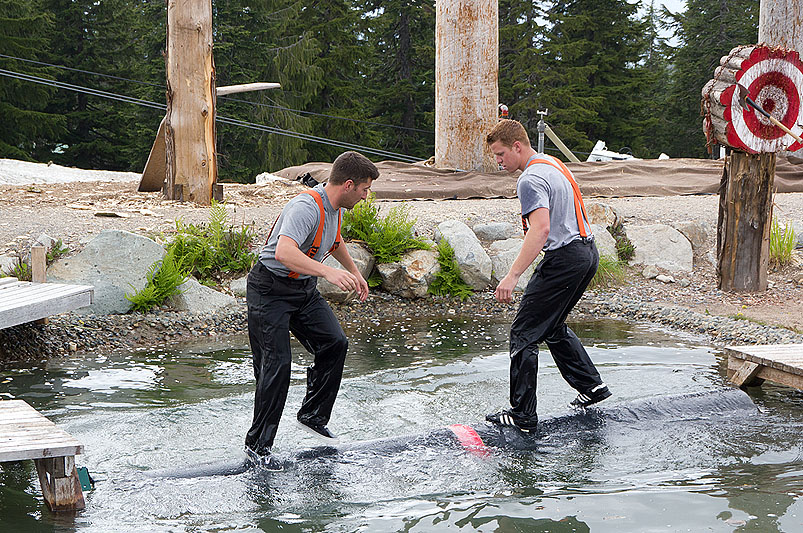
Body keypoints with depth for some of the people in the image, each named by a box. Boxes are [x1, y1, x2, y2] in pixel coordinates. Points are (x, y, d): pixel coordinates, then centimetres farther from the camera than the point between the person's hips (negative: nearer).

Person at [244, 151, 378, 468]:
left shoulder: (336, 207, 1)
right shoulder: (307, 208, -29)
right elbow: (284, 252, -46)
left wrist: (354, 272, 30)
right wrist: (329, 272, -54)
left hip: (305, 288, 9)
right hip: (271, 289, -9)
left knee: (335, 343, -3)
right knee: (276, 364, -11)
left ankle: (313, 416, 15)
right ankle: (257, 445, -1)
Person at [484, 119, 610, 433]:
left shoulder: (531, 179, -16)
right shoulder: (552, 164, 15)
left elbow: (541, 228, -29)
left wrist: (513, 276, -34)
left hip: (565, 259, -10)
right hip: (588, 252, 10)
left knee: (524, 333, -5)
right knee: (552, 326, 24)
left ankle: (523, 415, -5)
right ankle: (592, 386, 25)